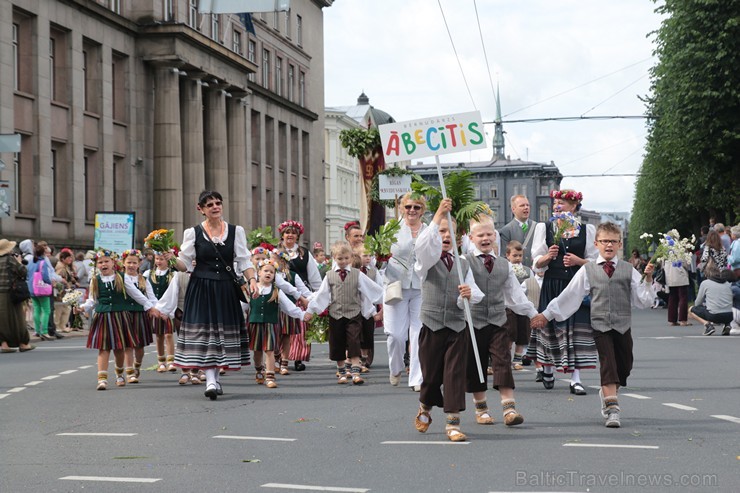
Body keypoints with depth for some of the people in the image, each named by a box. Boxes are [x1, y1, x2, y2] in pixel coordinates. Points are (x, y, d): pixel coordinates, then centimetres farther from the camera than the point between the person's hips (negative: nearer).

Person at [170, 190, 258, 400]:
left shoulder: (236, 231, 7)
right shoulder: (193, 233, 3)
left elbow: (244, 261, 5)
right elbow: (184, 264, 3)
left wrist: (252, 279, -11)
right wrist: (172, 260, -17)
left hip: (226, 289, 2)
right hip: (201, 288, -2)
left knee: (224, 331, 3)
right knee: (203, 330, -10)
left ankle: (215, 377, 17)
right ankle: (210, 381, -15)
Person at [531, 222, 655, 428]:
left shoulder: (629, 270, 8)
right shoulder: (588, 270, 6)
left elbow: (644, 300, 6)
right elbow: (569, 295, 10)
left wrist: (648, 278, -8)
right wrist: (546, 314, 10)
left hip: (623, 326, 2)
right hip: (600, 325, -2)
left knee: (624, 365, 9)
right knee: (608, 364, -13)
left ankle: (607, 394, 36)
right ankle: (612, 410, -17)